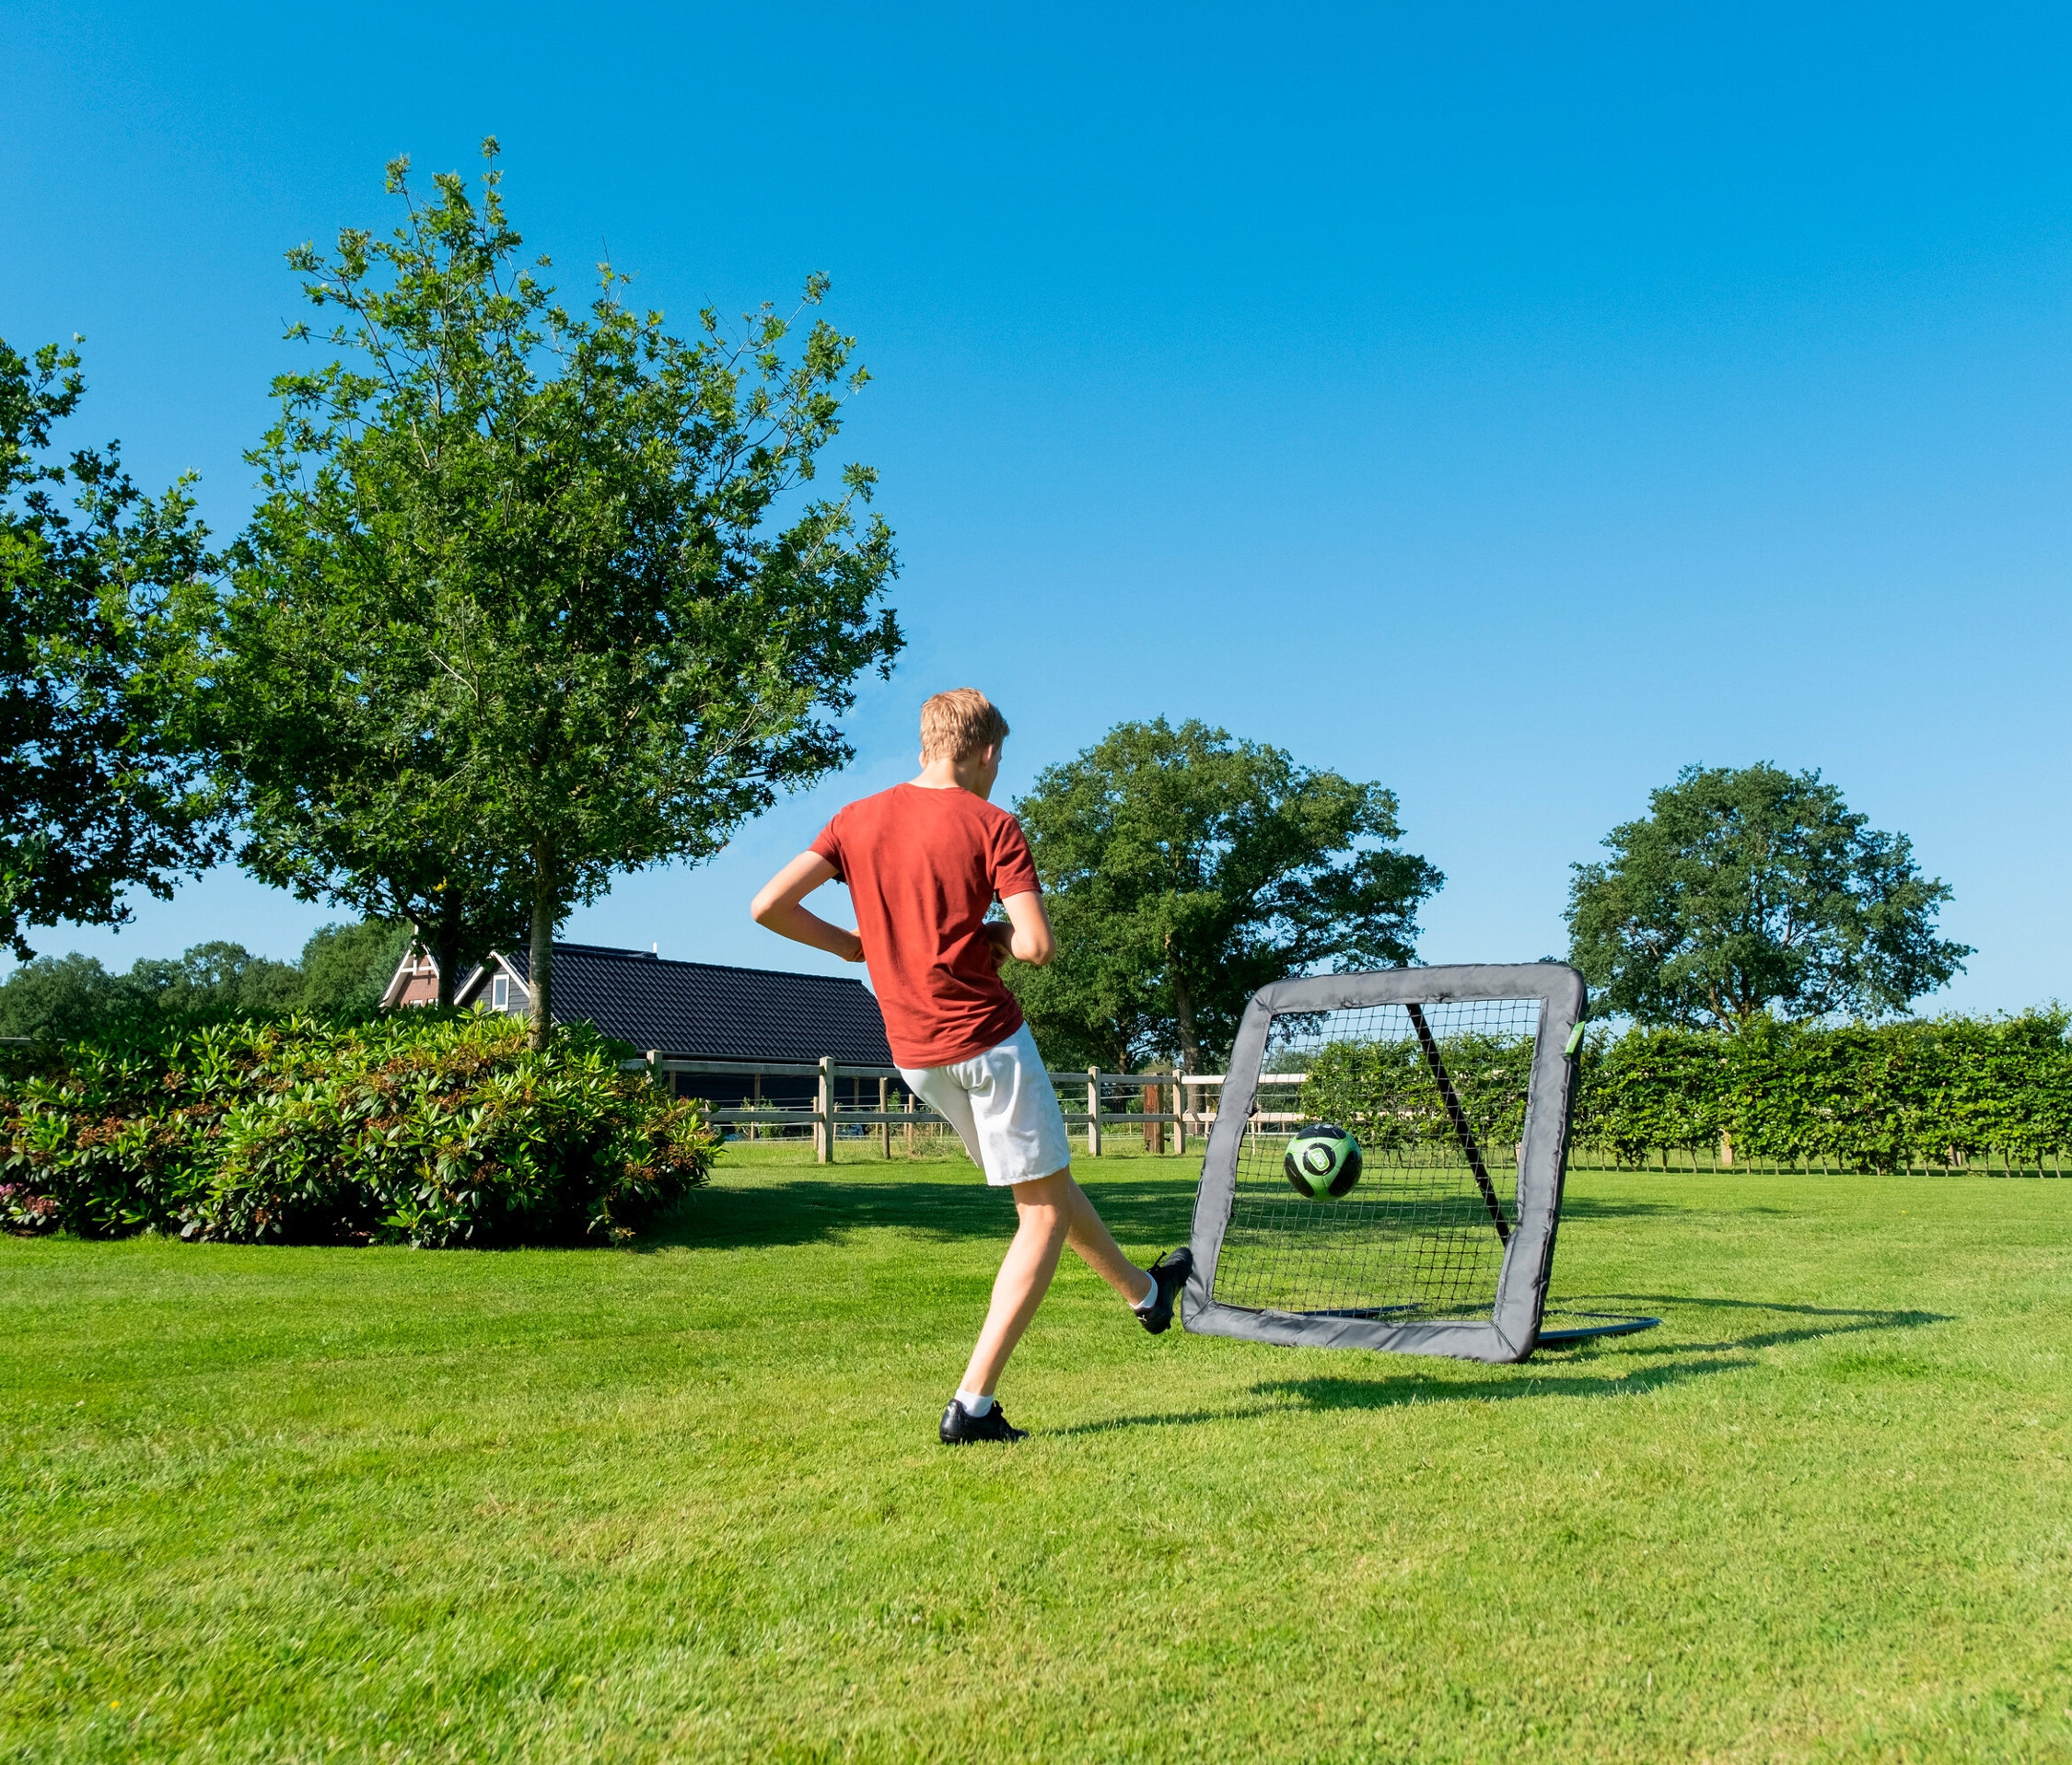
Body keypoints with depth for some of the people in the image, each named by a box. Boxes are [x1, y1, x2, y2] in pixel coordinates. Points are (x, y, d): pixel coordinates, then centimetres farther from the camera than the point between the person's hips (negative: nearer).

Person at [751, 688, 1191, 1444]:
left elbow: (768, 906, -3)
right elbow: (1038, 945, -18)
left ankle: (1143, 1290, 44)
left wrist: (851, 945, 11)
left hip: (914, 1054, 7)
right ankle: (972, 1406, 2)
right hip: (987, 1039, -7)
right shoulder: (991, 825, -10)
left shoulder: (858, 820, 4)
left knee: (1045, 1178, 24)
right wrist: (992, 936, 4)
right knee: (1046, 1210, 5)